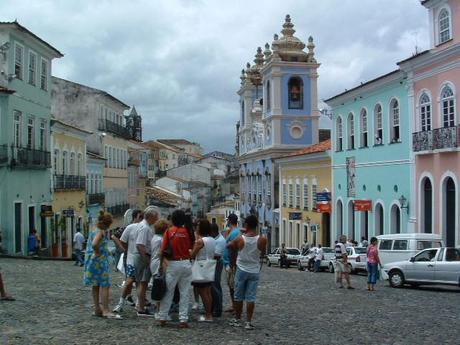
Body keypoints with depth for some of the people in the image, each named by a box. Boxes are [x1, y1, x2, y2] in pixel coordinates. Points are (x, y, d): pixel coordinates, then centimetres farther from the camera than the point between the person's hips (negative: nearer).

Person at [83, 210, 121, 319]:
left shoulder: (93, 231, 12)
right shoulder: (101, 232, -15)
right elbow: (94, 244, -31)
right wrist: (98, 253, -17)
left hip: (91, 260, 10)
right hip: (100, 261, -10)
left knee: (96, 285, 14)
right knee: (105, 285, -8)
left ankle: (97, 309, 21)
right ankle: (106, 311, -10)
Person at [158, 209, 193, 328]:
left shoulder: (169, 231, -4)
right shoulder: (187, 232, 0)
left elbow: (163, 250, -6)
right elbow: (191, 247, 3)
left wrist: (161, 264, 1)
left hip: (173, 264, -1)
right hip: (186, 263, 1)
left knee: (168, 292, 8)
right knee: (185, 293, 7)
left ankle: (162, 318, 13)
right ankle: (183, 320, 6)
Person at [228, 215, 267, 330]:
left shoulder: (239, 239, -13)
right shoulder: (262, 240, -13)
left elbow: (228, 245, 6)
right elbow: (262, 255, 3)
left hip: (241, 270, 0)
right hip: (254, 271, 0)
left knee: (238, 297, 12)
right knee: (251, 298, 4)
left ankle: (237, 320, 21)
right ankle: (249, 322, 3)